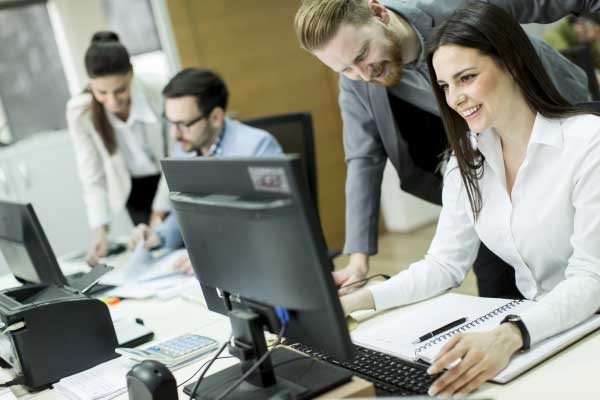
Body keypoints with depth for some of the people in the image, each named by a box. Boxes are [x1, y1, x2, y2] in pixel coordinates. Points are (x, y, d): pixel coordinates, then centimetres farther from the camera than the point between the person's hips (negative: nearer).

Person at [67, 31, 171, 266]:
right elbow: (92, 178, -16)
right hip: (135, 189, 1)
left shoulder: (159, 92, -30)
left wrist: (160, 213, -14)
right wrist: (100, 231, -27)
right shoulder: (80, 113, -23)